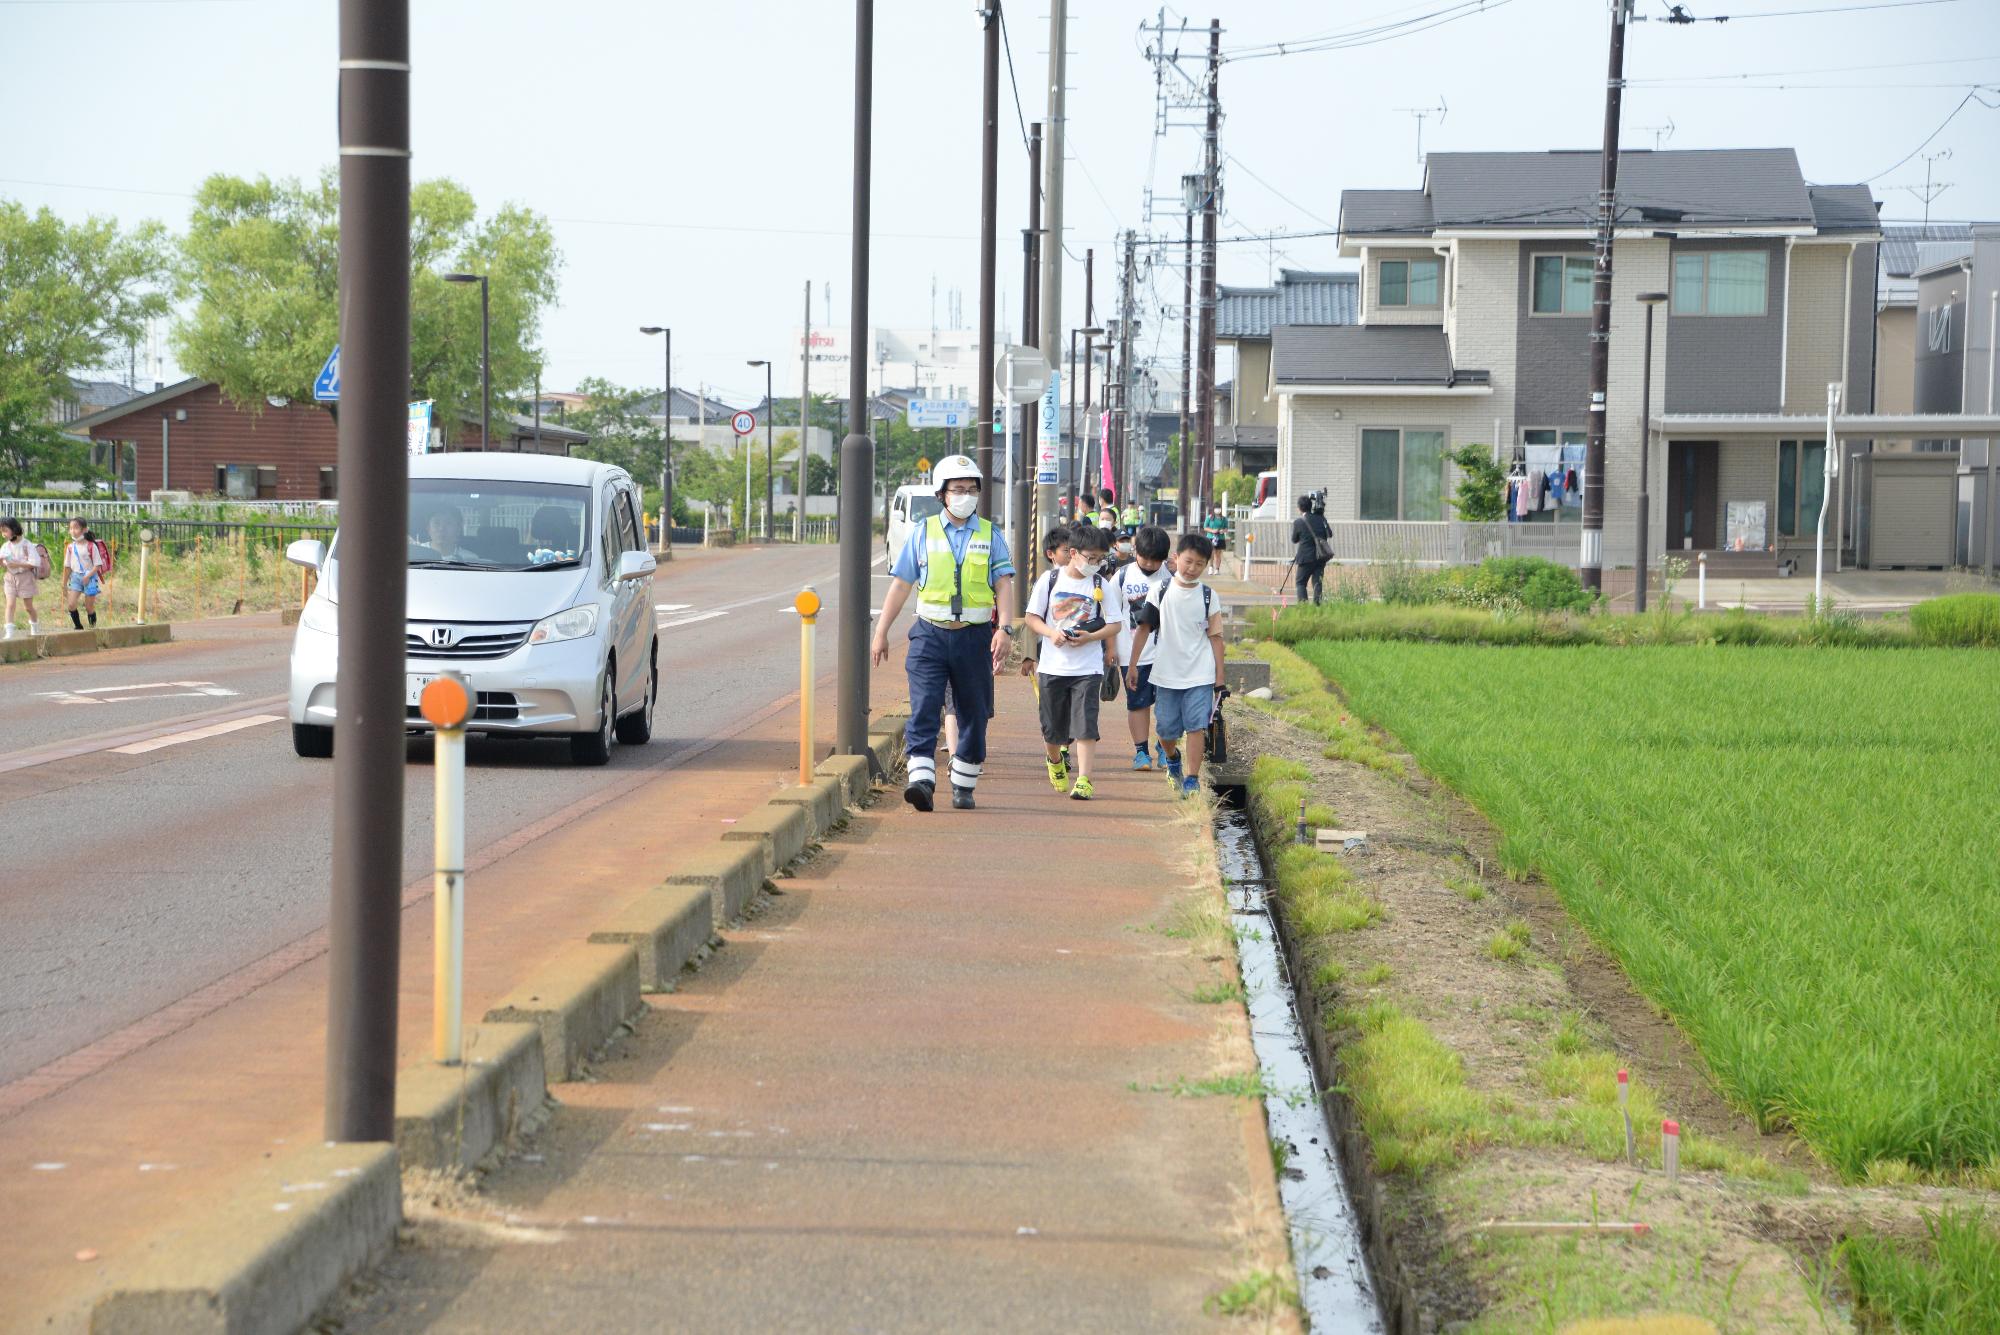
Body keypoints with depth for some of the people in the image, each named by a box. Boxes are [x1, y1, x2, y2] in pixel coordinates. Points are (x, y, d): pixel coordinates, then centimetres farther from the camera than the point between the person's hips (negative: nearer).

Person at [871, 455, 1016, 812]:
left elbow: (1004, 584, 1)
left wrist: (1004, 629, -14)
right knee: (924, 709, -15)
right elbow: (901, 584, 7)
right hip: (931, 634, -1)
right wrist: (881, 633, 5)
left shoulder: (990, 535, 7)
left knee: (973, 714, 7)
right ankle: (921, 781, -23)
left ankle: (963, 786, 20)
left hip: (975, 636, 1)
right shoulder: (924, 533, 6)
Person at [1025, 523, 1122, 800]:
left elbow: (1115, 624, 3)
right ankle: (1055, 762, 40)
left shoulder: (1101, 585, 0)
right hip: (1053, 665, 1)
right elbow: (1032, 617, 4)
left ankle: (1083, 780, -10)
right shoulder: (1050, 580, 0)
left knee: (1085, 725, -11)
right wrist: (1051, 633, -15)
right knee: (1052, 727, 10)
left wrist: (1090, 637, -13)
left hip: (1088, 667, -1)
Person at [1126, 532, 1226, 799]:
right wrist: (1132, 665, 1)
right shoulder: (1161, 592, -1)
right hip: (1166, 674, 1)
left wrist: (1219, 676, 3)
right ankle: (1172, 758, 39)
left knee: (1196, 725, -11)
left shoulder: (1209, 597, 1)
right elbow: (1145, 629, 3)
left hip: (1200, 674, -1)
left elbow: (1215, 636, 5)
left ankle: (1192, 778, -5)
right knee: (1166, 729, 8)